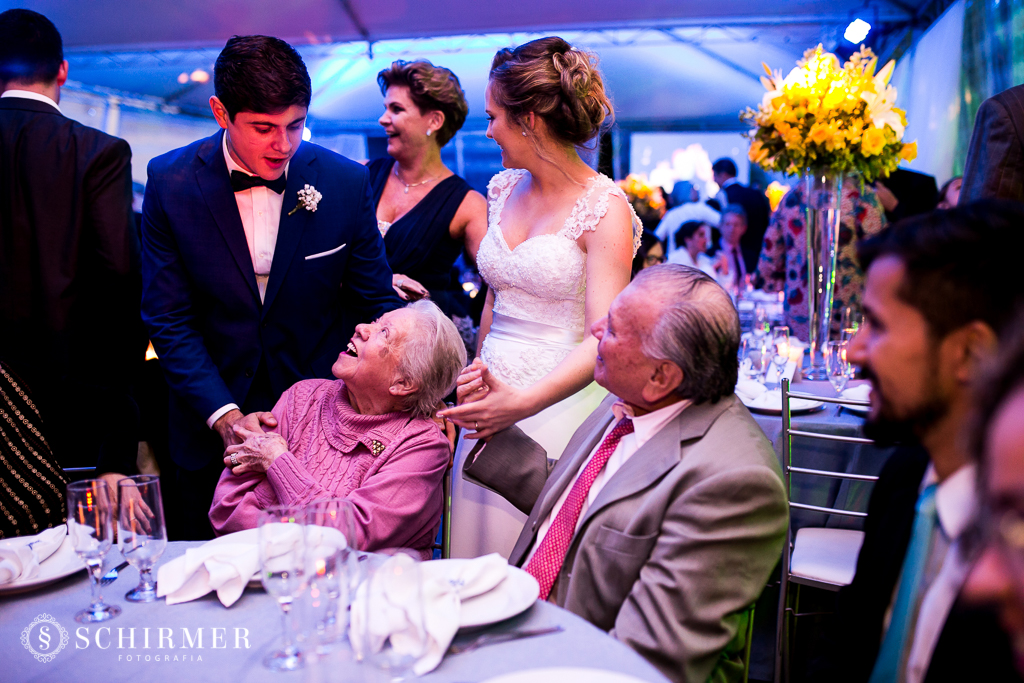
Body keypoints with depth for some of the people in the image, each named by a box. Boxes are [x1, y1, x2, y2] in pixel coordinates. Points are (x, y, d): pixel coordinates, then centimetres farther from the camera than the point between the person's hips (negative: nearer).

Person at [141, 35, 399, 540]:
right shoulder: (171, 181, -9)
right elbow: (169, 320, -8)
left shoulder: (347, 182, -9)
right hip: (212, 427, 1)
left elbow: (378, 304, -1)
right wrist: (225, 418, -19)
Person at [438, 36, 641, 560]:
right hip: (492, 398, 6)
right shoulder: (504, 190, 9)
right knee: (479, 554, 10)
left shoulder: (605, 209, -12)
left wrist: (524, 400, -31)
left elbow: (603, 339, -19)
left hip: (558, 401, -6)